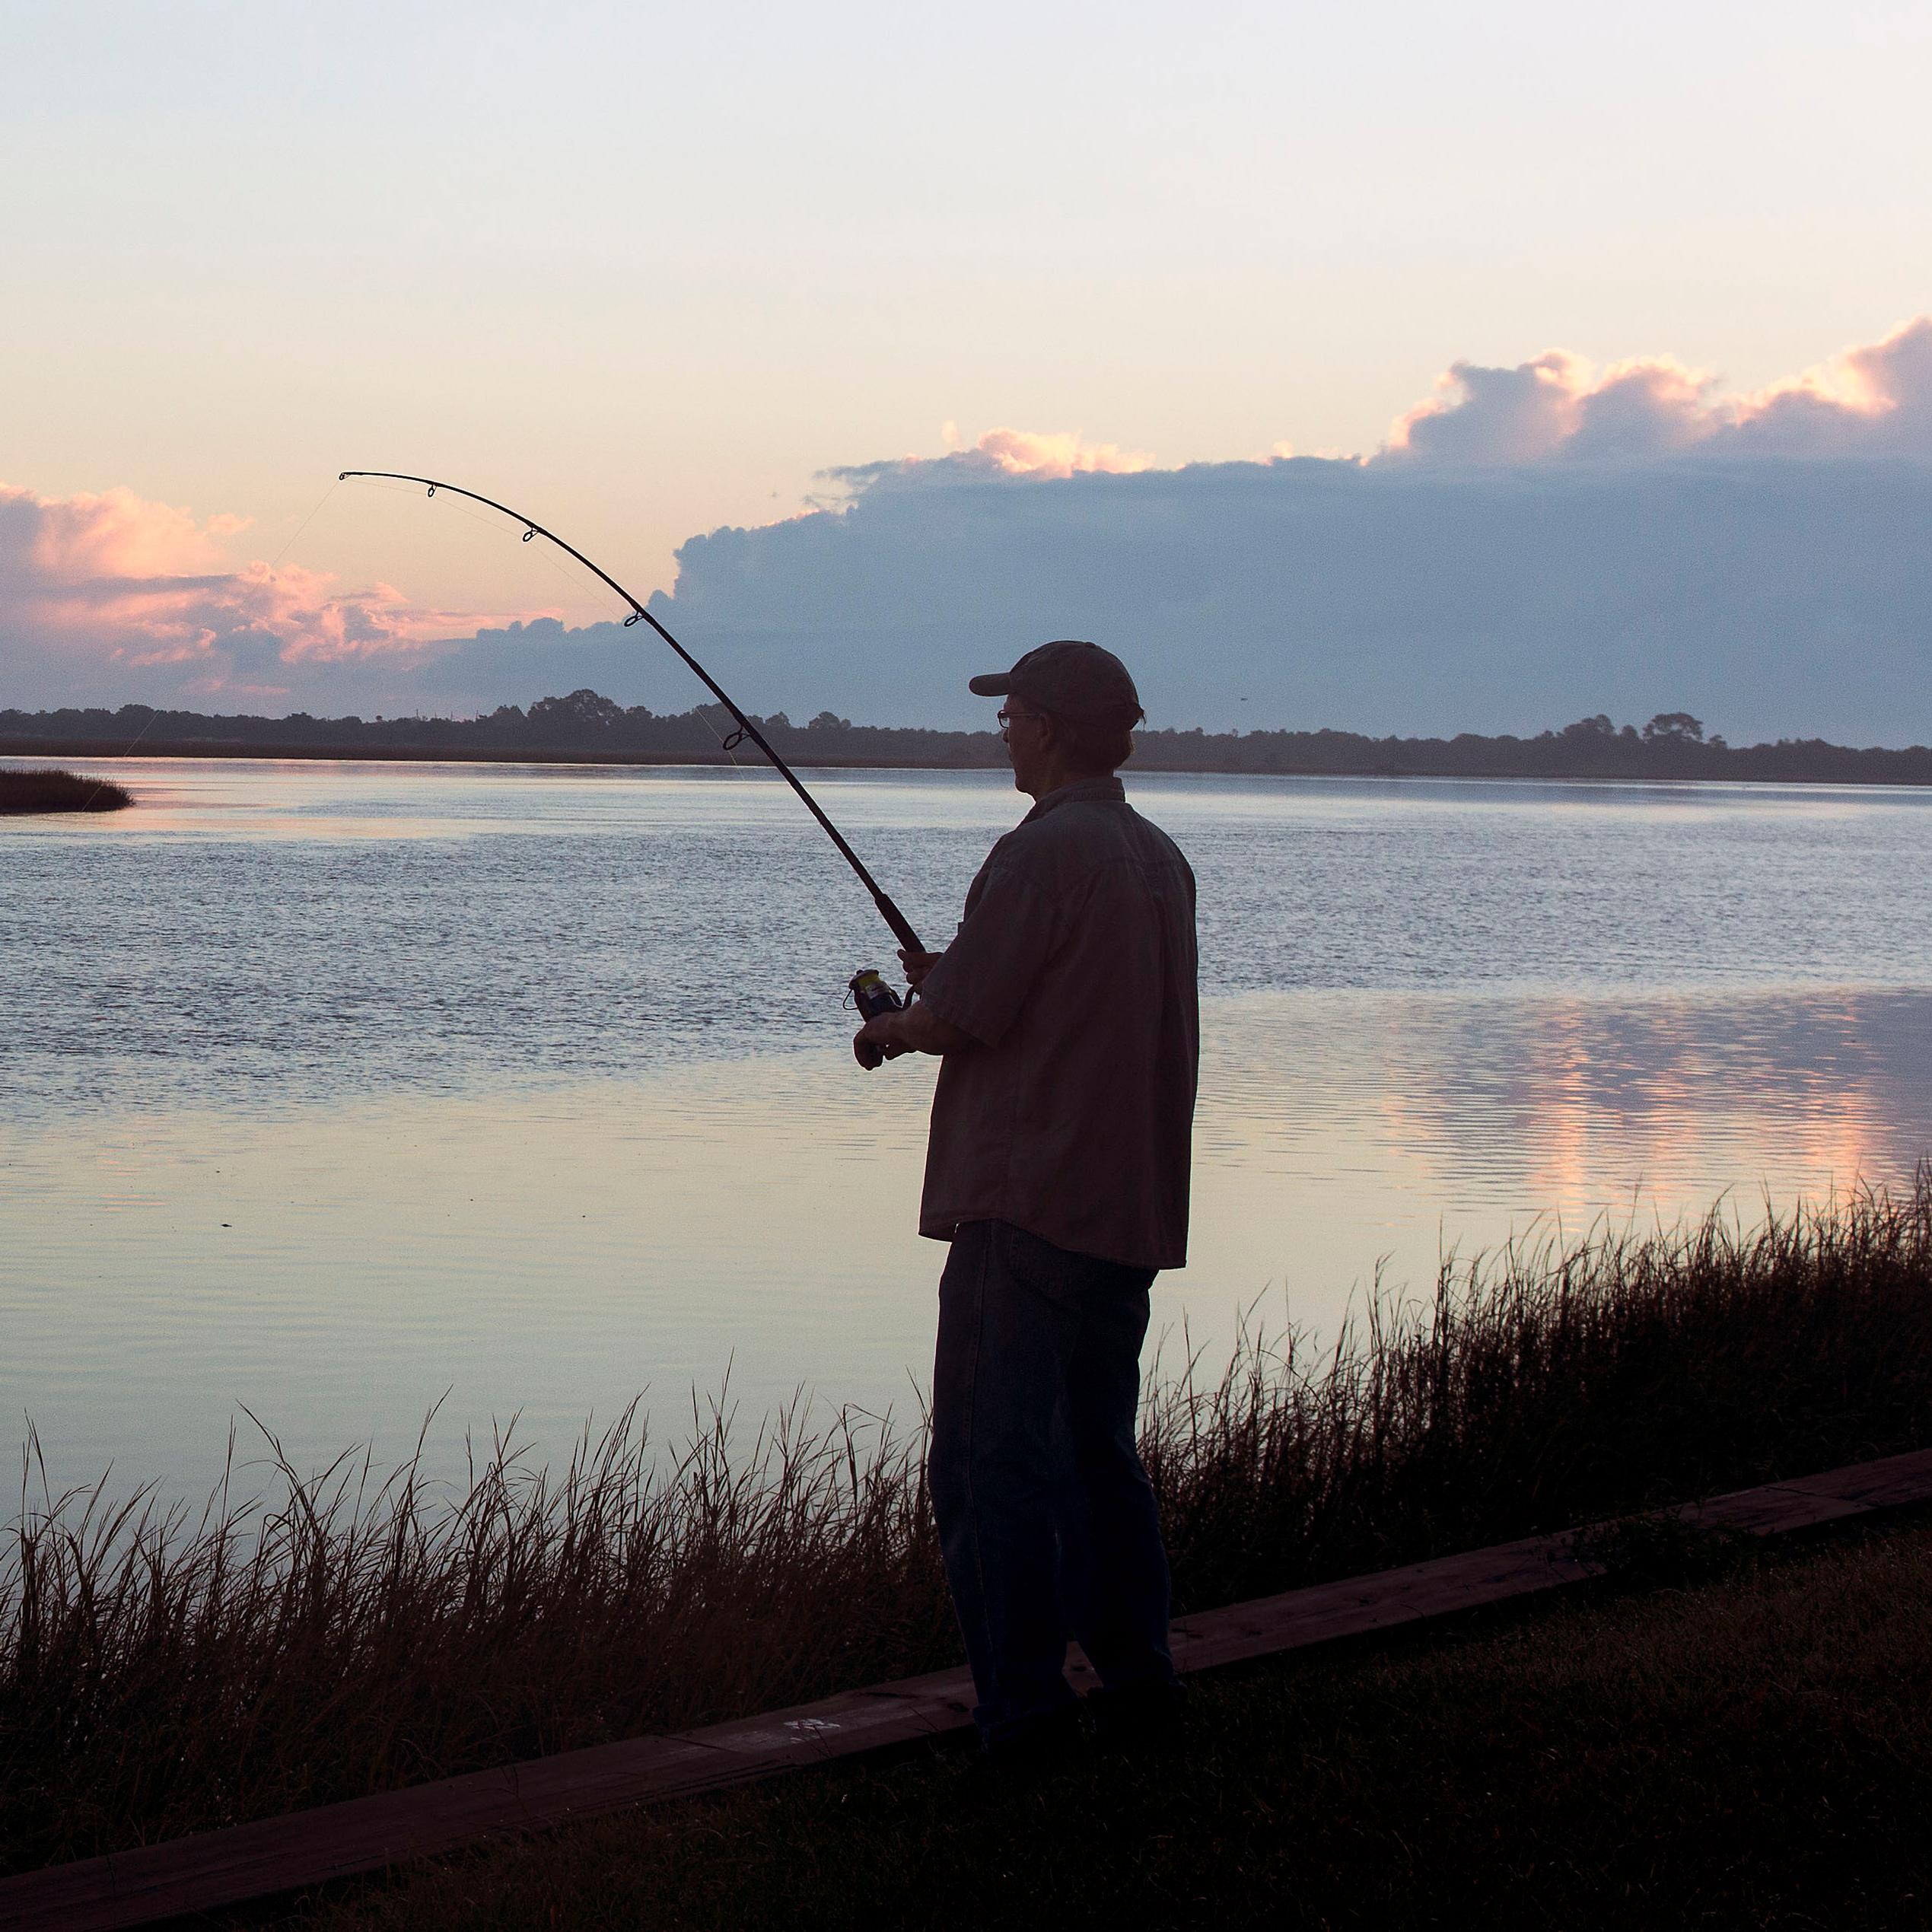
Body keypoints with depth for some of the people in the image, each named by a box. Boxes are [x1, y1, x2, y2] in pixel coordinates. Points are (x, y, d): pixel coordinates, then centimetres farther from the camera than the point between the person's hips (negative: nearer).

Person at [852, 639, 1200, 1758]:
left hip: (1027, 1206, -9)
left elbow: (963, 1019, -15)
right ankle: (1138, 1678, 20)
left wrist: (892, 1029, 6)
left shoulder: (1045, 851, -14)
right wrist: (950, 985, 21)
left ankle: (1024, 1708, -4)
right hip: (1133, 1211, 9)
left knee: (995, 1464, -4)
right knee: (1099, 1450, 17)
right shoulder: (1162, 858, 13)